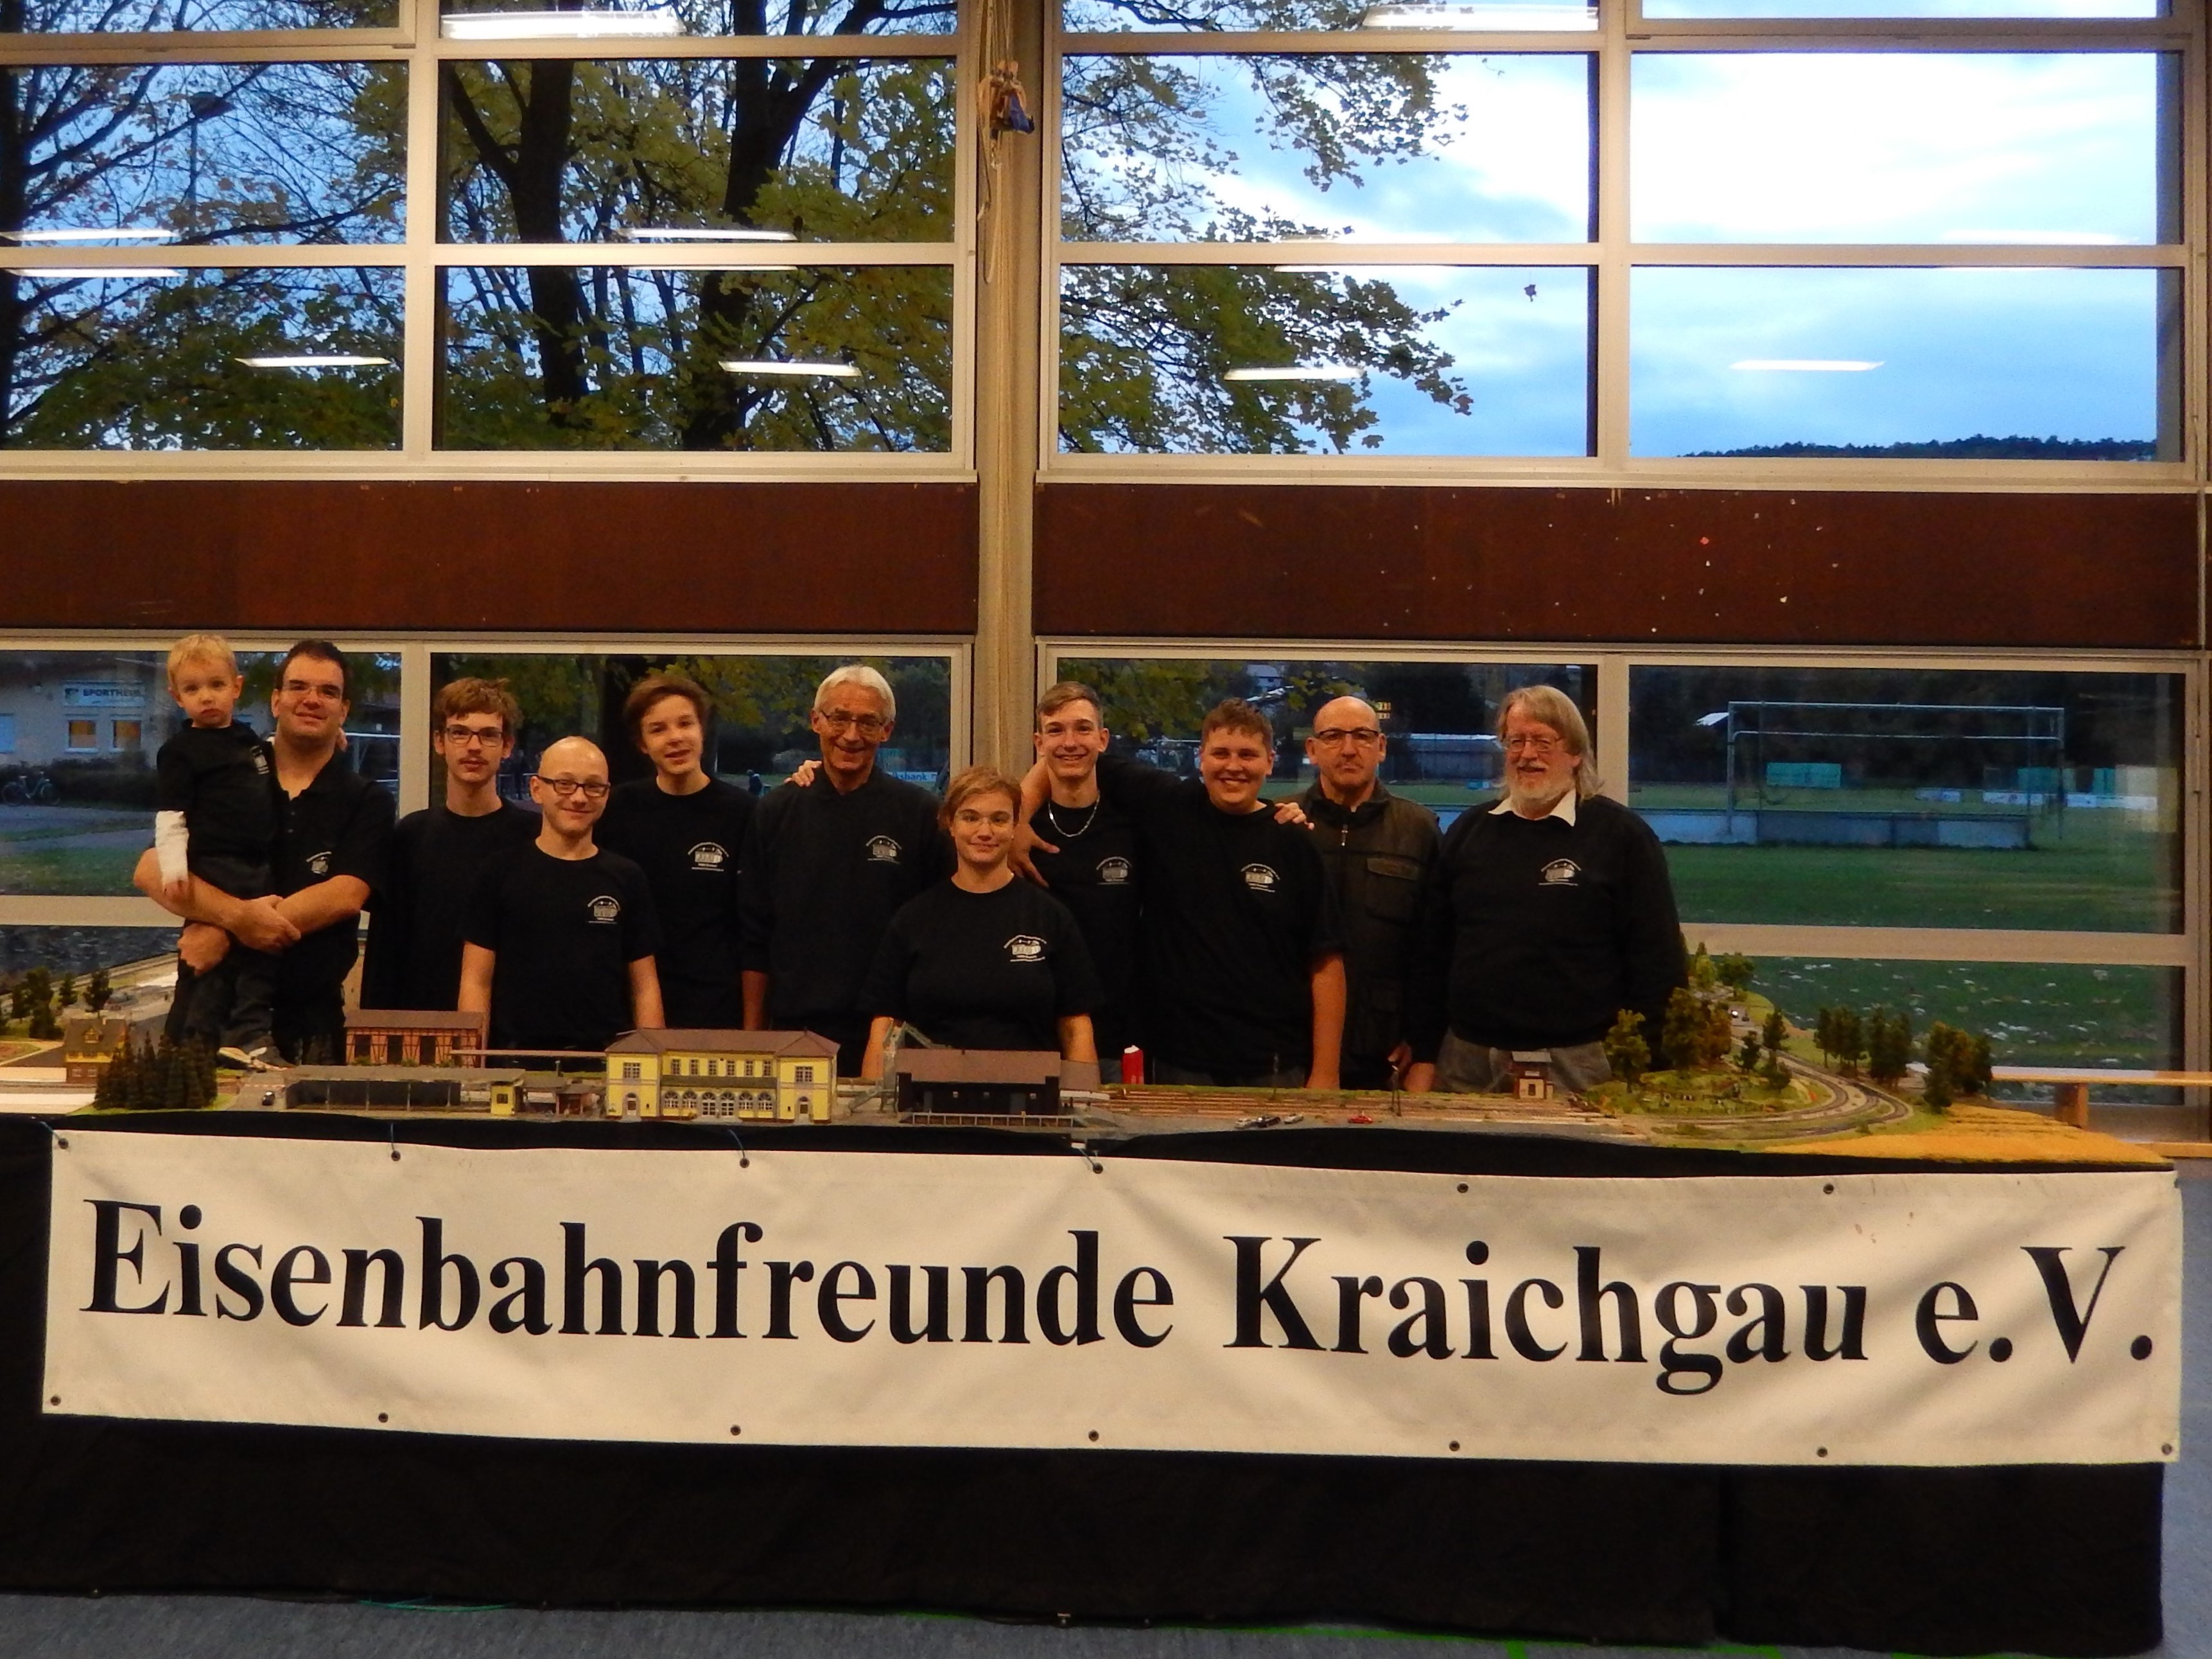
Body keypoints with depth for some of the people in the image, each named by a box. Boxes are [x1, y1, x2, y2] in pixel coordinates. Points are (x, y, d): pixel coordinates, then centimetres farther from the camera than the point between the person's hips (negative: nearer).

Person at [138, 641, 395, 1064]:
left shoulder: (367, 802, 3)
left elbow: (345, 896, -11)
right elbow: (151, 871, -5)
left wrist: (225, 933, -17)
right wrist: (238, 914, -22)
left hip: (308, 1021, -1)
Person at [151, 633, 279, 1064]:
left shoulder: (251, 739, 15)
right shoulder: (180, 751, -6)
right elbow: (169, 817, -10)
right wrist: (173, 868, -22)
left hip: (258, 868, 7)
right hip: (213, 867, -7)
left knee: (265, 948, 8)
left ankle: (248, 1036, 15)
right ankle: (201, 1043, 5)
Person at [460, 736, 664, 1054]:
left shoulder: (626, 878, 8)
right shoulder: (501, 873, 4)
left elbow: (645, 985, 9)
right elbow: (476, 982, 3)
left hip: (606, 1056, 1)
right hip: (516, 1054, -1)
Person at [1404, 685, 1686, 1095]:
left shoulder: (1623, 835, -1)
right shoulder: (1469, 831, 11)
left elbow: (1658, 961, -3)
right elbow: (1432, 951, 11)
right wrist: (1423, 1057, 6)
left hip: (1577, 1063, -3)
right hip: (1468, 1060, 3)